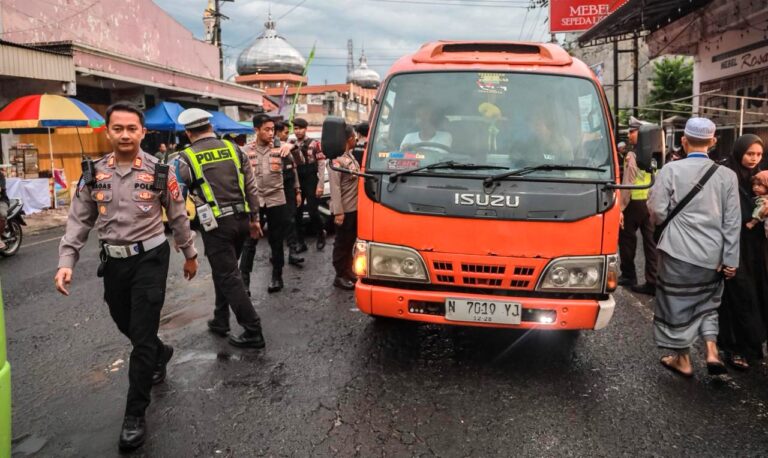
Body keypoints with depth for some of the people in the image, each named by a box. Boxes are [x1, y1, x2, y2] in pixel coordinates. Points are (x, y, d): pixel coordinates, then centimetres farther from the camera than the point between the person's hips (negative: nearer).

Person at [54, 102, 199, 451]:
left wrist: (190, 254, 9)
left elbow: (178, 216, 2)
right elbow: (79, 220, 3)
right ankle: (161, 353, 52)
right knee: (125, 325, 19)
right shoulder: (94, 173, 0)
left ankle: (135, 415, 7)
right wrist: (66, 261, -8)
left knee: (142, 335, -5)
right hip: (112, 261, 4)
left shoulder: (159, 171, -7)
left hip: (149, 258, -4)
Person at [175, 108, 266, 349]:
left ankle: (253, 332, 0)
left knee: (229, 277, 0)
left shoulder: (186, 159, -5)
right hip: (241, 219, 5)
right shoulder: (233, 149, 6)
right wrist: (254, 218, 15)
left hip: (216, 224, -5)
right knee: (224, 271, 21)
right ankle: (221, 320, 30)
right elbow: (251, 187, 8)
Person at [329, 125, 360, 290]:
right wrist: (338, 212, -23)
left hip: (354, 207, 9)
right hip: (344, 209, -9)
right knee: (342, 243, 1)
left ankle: (348, 271, 30)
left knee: (350, 241, 17)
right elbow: (335, 187, -20)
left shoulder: (350, 156, 12)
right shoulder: (337, 160, -16)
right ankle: (340, 276, 12)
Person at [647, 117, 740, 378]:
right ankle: (712, 352, 12)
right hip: (712, 254, 3)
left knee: (677, 304, 11)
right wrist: (731, 260, 4)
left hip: (679, 251, -3)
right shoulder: (727, 175, -1)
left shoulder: (671, 170, -10)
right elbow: (733, 221, 0)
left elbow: (658, 212, -9)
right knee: (707, 303, 23)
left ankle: (683, 360, 23)